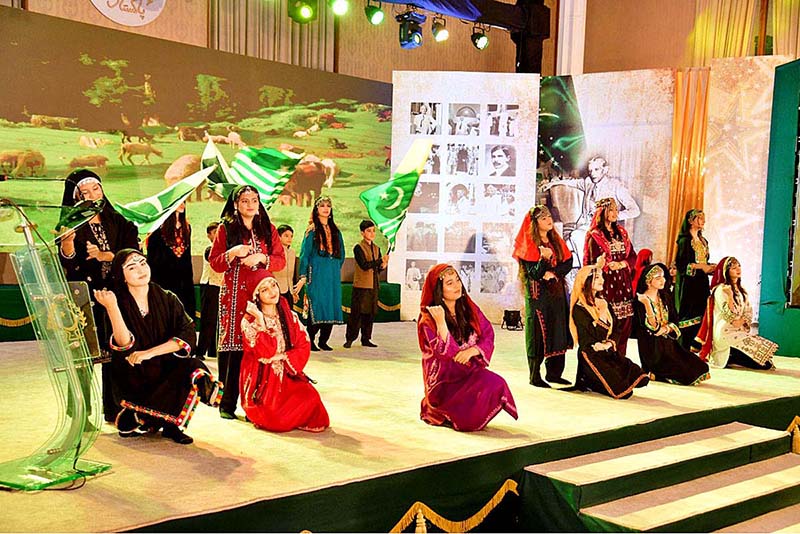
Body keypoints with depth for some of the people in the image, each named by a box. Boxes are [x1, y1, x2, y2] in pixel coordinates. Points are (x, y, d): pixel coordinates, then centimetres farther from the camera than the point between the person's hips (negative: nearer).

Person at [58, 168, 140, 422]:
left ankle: (113, 410, 11)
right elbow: (67, 262, -11)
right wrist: (67, 241, -31)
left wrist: (105, 255, -15)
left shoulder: (117, 222, 11)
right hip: (85, 296, -3)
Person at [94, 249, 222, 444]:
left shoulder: (167, 299, 2)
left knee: (195, 371, -28)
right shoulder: (119, 303, -4)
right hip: (134, 378, -3)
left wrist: (150, 352, -19)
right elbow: (125, 346, -19)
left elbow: (187, 335, -10)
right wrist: (112, 307, -29)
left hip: (166, 368, 3)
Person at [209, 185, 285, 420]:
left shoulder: (268, 229, 13)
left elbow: (281, 261, 9)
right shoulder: (225, 229, 7)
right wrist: (232, 253, -14)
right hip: (234, 295, -2)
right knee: (232, 345, -6)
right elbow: (214, 264, 4)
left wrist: (261, 258, -8)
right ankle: (227, 403, 0)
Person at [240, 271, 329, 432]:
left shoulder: (290, 316, 7)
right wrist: (260, 320, -21)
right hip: (262, 379, -3)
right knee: (273, 420, -23)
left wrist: (281, 357, -12)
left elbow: (304, 346, 2)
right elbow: (264, 352, -17)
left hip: (287, 376, 3)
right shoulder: (249, 320, -5)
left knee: (310, 397, -26)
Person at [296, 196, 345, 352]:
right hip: (316, 275, -4)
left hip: (333, 275, 5)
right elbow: (304, 254, -3)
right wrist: (303, 277, -9)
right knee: (316, 307, -9)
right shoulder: (312, 231, 3)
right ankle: (310, 341, 0)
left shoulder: (336, 231, 15)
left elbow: (341, 254, 20)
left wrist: (335, 270, 11)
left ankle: (324, 341, 8)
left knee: (331, 306, 1)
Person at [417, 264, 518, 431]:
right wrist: (440, 322, -27)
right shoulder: (428, 318, -8)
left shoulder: (469, 308, 6)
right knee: (492, 385, -28)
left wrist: (473, 350, -14)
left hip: (470, 370, 5)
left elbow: (488, 336, 5)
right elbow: (447, 352, -17)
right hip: (444, 379, -5)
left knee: (497, 383, -25)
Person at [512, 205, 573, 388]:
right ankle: (534, 376, 2)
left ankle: (554, 373, 16)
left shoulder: (556, 241, 12)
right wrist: (544, 258, -31)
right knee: (538, 334, -4)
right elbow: (534, 274, -14)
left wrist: (554, 273, -12)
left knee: (557, 333, 7)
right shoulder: (530, 244, -8)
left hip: (557, 292, 6)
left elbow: (568, 262, 5)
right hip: (538, 294, -6)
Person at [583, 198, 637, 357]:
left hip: (623, 283, 6)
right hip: (606, 285, -6)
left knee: (625, 323, 4)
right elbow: (593, 263, -8)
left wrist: (621, 264, -7)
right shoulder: (595, 235, -3)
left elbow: (633, 256, 11)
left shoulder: (621, 232, 15)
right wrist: (608, 265, -20)